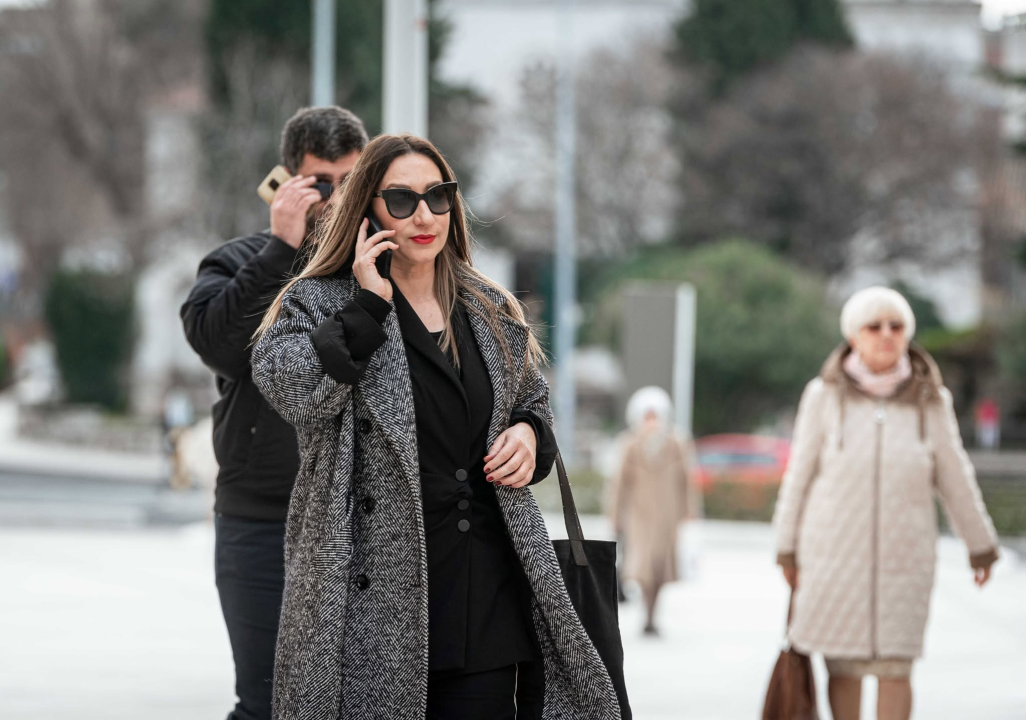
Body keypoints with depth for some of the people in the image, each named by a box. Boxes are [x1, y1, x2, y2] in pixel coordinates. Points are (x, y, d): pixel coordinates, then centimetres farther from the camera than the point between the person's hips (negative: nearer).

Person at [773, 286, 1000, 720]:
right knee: (843, 666, 3)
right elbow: (800, 473, 4)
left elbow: (954, 477, 10)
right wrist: (787, 547, 6)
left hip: (903, 553, 0)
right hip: (834, 551, 0)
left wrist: (980, 544, 17)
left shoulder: (930, 400, 0)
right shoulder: (825, 395, -3)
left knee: (895, 667, -5)